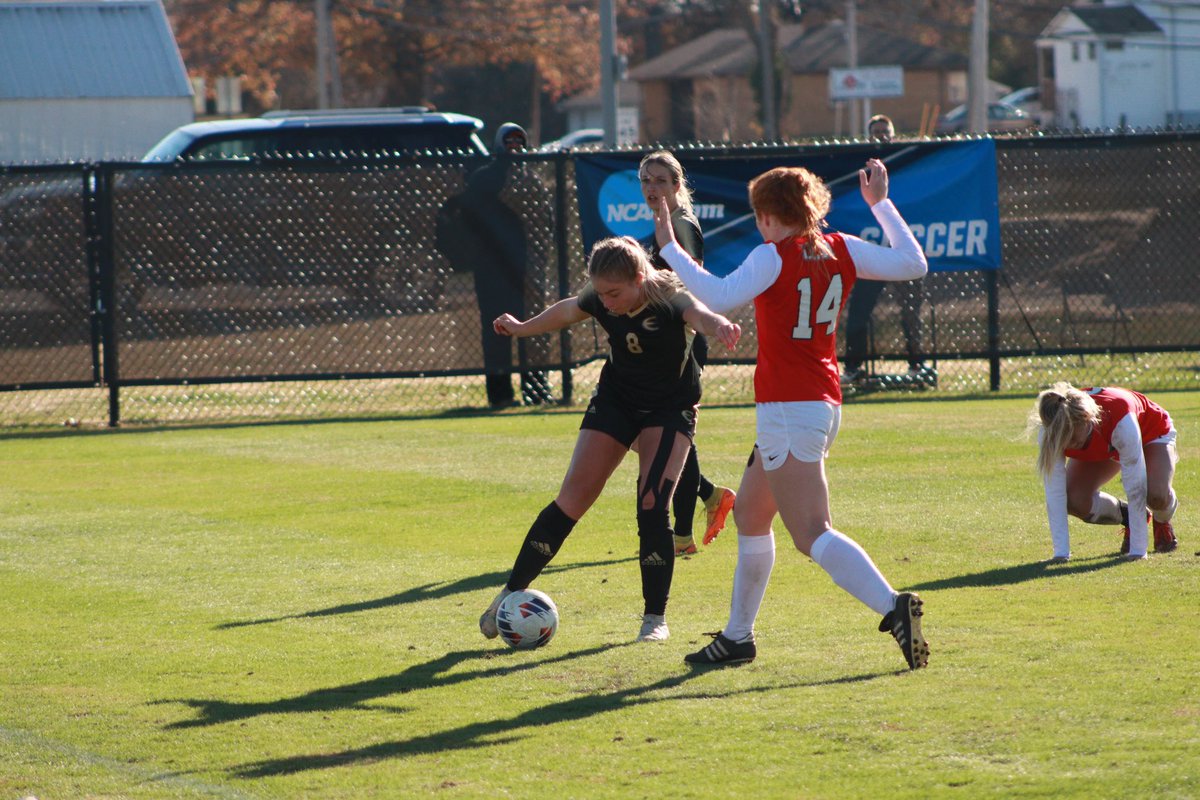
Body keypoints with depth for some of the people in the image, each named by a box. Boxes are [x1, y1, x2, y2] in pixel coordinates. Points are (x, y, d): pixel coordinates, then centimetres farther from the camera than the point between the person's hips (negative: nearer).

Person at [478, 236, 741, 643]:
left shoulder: (669, 299, -29)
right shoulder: (599, 302, -16)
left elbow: (698, 313, -54)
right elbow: (566, 311, 8)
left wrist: (717, 325, -79)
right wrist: (521, 328, 27)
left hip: (670, 408, -3)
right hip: (615, 400, 3)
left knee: (653, 507, -16)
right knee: (573, 498, -5)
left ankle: (655, 617, -3)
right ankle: (512, 593, 3)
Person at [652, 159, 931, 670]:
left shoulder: (774, 257, -13)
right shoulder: (840, 251, 6)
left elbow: (719, 297, -26)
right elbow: (913, 265, 12)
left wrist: (669, 247, -18)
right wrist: (881, 204, 20)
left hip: (787, 410, -9)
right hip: (823, 404, 9)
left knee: (813, 535, -15)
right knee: (749, 516, 23)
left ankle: (893, 607, -34)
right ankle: (737, 636, 30)